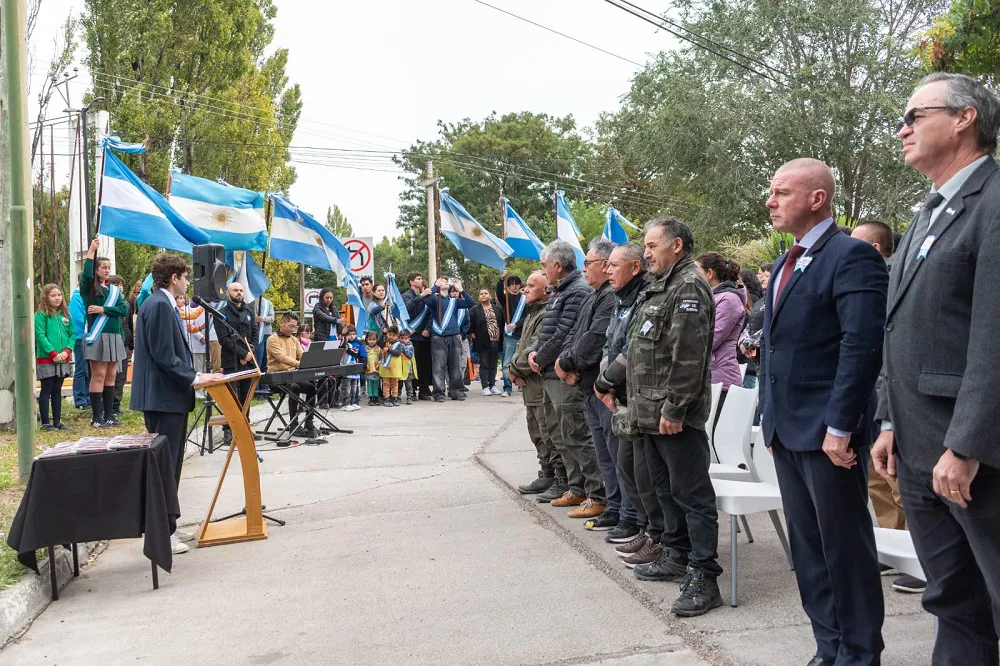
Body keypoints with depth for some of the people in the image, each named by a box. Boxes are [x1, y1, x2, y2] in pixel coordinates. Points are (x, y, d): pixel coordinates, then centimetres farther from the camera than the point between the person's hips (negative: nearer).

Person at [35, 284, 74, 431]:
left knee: (57, 391, 12)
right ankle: (45, 423, 5)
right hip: (46, 360, -6)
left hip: (63, 360, 6)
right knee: (46, 391, 0)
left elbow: (72, 334, 7)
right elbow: (40, 336, -14)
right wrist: (53, 354, -18)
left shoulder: (65, 315, 10)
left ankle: (57, 421, 18)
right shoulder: (41, 315, -7)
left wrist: (67, 351, -9)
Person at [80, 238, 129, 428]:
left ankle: (109, 416, 13)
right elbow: (86, 275, -22)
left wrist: (103, 310, -11)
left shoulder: (114, 290, 15)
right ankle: (97, 418, -1)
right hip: (97, 336, -5)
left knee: (110, 377, 8)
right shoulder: (88, 288, 1)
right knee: (98, 376, -5)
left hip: (114, 337, 5)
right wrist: (91, 251, -17)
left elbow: (124, 309, 2)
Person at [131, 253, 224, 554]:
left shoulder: (164, 304, 17)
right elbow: (163, 354, -21)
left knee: (170, 464, 15)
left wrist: (192, 375, 12)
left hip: (170, 396, 11)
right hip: (164, 397, -11)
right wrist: (193, 378, -16)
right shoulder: (159, 305, -15)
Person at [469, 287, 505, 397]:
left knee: (493, 364, 9)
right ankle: (485, 387, 3)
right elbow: (469, 323, -3)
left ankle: (492, 385, 17)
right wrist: (472, 334, -8)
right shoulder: (474, 309, -2)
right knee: (484, 364, 0)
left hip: (495, 341, 3)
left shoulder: (498, 308, 8)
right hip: (483, 341, -3)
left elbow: (504, 321, 10)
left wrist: (502, 336, 5)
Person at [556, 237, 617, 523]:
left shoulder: (612, 297, -16)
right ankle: (614, 506, 25)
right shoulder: (592, 298, 18)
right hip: (589, 385, 10)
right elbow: (574, 335, 17)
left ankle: (627, 514, 2)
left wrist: (566, 362, -9)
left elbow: (594, 340, -22)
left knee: (616, 452, -5)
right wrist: (565, 362, -2)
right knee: (603, 451, 16)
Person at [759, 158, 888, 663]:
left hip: (827, 430, -9)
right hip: (787, 430, 9)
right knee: (807, 547, 14)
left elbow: (863, 345, -19)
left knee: (845, 546, 3)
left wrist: (840, 426, -22)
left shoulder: (852, 256, -12)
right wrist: (769, 416, 16)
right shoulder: (784, 265, 16)